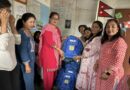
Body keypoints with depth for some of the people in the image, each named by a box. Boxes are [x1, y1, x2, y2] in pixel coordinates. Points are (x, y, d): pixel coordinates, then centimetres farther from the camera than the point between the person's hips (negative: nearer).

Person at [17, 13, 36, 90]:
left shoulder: (29, 32, 8)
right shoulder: (21, 33, -18)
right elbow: (22, 50, -20)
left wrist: (32, 61, 14)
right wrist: (26, 64, -17)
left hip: (31, 60, 8)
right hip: (26, 61, -8)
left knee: (31, 80, 18)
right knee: (28, 81, 5)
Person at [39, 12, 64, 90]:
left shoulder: (57, 29, 15)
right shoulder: (47, 28, -12)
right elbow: (50, 42, -20)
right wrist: (60, 50, -15)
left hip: (55, 53, 9)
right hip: (48, 53, -8)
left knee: (54, 72, 15)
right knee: (48, 73, 0)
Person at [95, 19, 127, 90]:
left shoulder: (120, 41, -16)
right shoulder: (105, 41, 12)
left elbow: (118, 60, -22)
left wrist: (108, 72, -25)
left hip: (112, 74, -8)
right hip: (101, 72, 8)